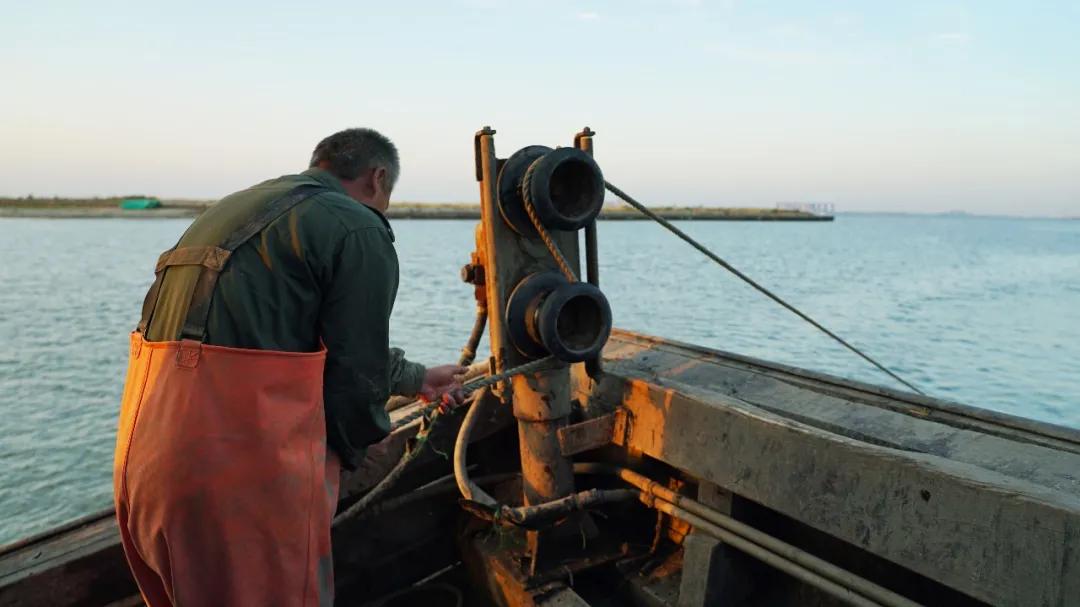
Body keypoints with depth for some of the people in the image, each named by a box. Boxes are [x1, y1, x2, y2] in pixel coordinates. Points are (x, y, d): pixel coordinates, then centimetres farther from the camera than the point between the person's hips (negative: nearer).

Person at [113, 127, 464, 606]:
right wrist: (346, 454, 14)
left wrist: (414, 378, 36)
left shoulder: (236, 207, 21)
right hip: (240, 466, -9)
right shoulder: (359, 230, -7)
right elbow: (354, 374, -9)